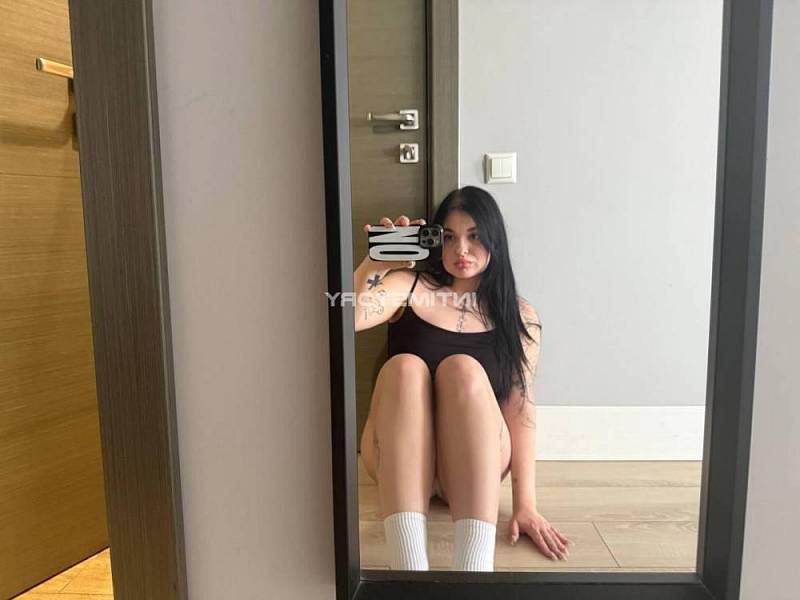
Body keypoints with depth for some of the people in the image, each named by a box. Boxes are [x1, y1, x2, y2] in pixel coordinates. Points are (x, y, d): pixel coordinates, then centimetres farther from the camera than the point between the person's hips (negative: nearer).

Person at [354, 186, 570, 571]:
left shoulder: (519, 316, 4)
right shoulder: (409, 288, 3)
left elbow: (520, 406, -6)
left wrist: (524, 503, -12)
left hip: (474, 465, 0)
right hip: (397, 461, 1)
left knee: (464, 369, -29)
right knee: (404, 367, -29)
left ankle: (474, 568, -42)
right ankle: (408, 566, -42)